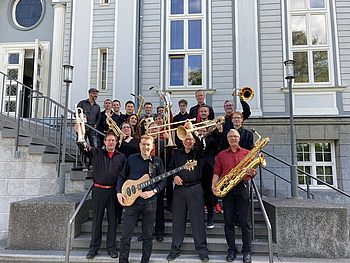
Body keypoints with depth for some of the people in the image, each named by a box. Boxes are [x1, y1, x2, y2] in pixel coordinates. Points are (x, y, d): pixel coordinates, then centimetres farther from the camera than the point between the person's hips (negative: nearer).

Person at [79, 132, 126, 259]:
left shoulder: (121, 157, 7)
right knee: (97, 219, 6)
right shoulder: (96, 152, 6)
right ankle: (94, 247, 18)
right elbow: (82, 145, -3)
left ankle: (111, 247, 19)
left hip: (114, 191, 1)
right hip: (98, 190, 0)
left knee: (112, 219, 7)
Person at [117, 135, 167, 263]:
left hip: (150, 202, 0)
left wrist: (153, 191, -11)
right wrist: (119, 192, -4)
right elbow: (122, 177, 10)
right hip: (131, 200, 0)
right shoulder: (131, 159, 4)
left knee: (148, 236, 10)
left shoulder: (157, 161, 3)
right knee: (126, 235, 2)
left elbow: (163, 181, 4)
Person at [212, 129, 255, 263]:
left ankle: (247, 251, 11)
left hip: (242, 188, -1)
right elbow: (216, 172, 8)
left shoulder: (246, 153, 10)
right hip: (226, 189, 1)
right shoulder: (221, 155, 12)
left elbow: (253, 172, 10)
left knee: (244, 222, 1)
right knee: (228, 222, 5)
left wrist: (252, 172, -13)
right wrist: (213, 185, -7)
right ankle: (232, 250, 16)